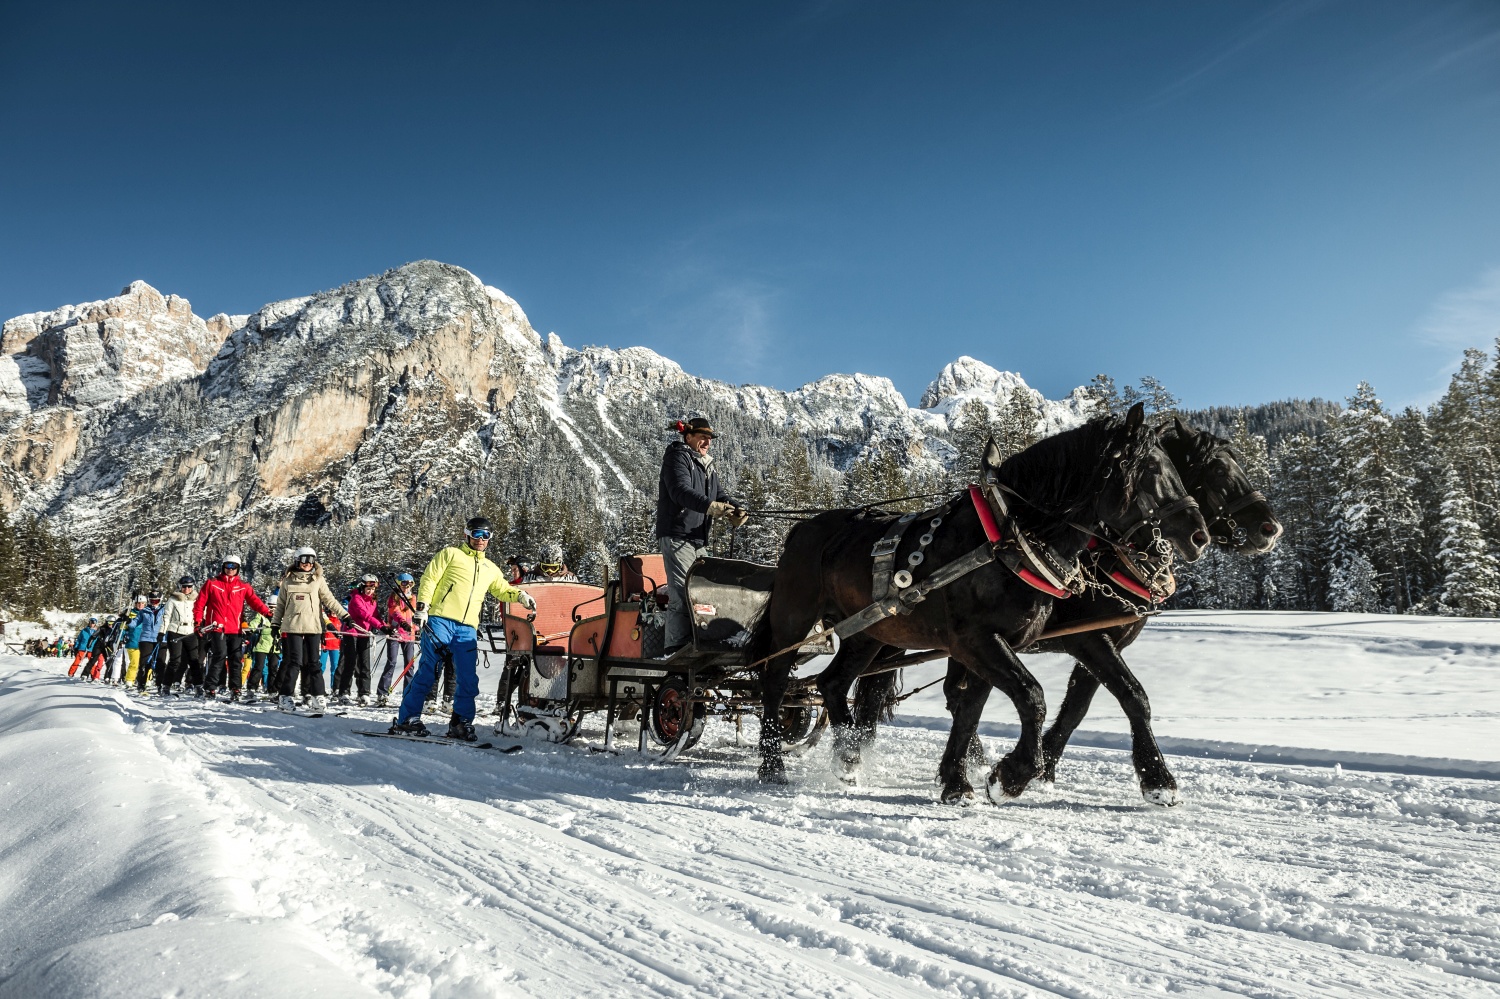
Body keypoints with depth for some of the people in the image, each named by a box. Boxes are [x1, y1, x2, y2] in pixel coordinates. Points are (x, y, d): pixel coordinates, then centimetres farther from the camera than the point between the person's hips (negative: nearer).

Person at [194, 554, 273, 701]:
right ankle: (210, 688, -6)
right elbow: (200, 603, 8)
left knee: (235, 659, 4)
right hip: (216, 628, -3)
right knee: (220, 655, -13)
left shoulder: (243, 586, 11)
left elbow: (254, 600, 1)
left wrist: (267, 612, -15)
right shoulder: (212, 584, 8)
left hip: (235, 629, 3)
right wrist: (198, 621, -1)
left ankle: (235, 690, 10)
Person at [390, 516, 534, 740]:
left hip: (467, 629, 5)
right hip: (440, 621, -5)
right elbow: (429, 579, 2)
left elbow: (503, 590, 32)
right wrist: (422, 607, -9)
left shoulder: (490, 569, 24)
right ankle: (407, 719, -2)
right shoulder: (451, 554, 8)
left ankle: (461, 723, 11)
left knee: (469, 679, 0)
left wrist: (520, 596, 11)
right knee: (427, 671, -8)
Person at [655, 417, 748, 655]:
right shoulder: (677, 457, -4)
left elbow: (719, 493, 12)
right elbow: (681, 491, -21)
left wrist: (735, 507, -10)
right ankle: (675, 649, -13)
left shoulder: (707, 466, 22)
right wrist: (710, 506, -35)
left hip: (699, 539, 9)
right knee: (681, 595, -14)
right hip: (676, 535, -9)